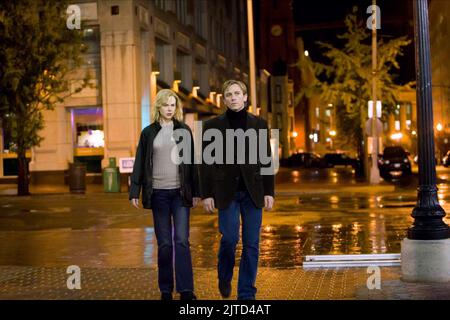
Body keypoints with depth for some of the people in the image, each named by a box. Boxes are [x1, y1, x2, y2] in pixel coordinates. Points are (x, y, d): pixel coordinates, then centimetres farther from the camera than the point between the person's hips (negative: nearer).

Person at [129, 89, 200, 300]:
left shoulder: (184, 130, 6)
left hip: (180, 192, 0)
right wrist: (134, 192, -1)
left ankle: (186, 290, -7)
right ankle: (165, 290, 13)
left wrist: (195, 192, 4)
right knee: (164, 243, 4)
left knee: (182, 241, -8)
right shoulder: (149, 132, 6)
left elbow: (191, 162, 7)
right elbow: (140, 163, 5)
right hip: (158, 193, 1)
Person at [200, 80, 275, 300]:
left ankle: (247, 293, 12)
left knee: (251, 244, 1)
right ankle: (225, 277, 20)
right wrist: (206, 194, -4)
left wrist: (269, 192, 2)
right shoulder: (212, 125, 3)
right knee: (229, 238, -10)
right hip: (226, 192, -1)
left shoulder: (259, 124, 7)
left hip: (253, 191, 2)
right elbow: (206, 163, 2)